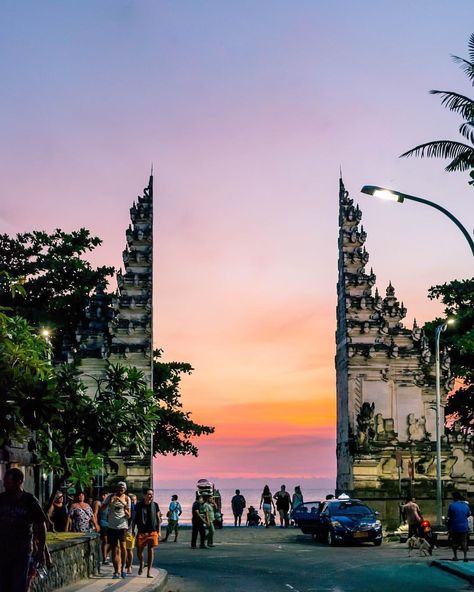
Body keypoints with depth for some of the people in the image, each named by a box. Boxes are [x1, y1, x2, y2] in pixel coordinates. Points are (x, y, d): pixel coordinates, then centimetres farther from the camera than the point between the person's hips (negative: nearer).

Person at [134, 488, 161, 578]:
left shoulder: (155, 505, 2)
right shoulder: (139, 505, 0)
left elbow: (158, 519, 6)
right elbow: (135, 519, 7)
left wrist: (159, 531, 2)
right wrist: (133, 530, 3)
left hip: (152, 531, 0)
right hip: (141, 532, 0)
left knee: (150, 551, 0)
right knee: (139, 551, 3)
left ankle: (148, 572, 6)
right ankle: (141, 565, 34)